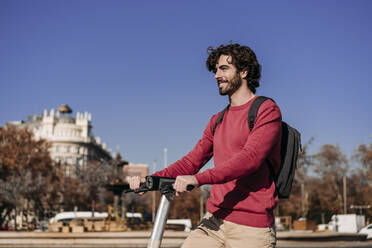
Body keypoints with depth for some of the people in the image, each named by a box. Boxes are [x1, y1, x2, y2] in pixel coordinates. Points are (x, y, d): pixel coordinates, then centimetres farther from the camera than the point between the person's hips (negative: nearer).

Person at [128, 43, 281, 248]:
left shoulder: (267, 110, -4)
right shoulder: (217, 120, 18)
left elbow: (250, 158, -20)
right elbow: (193, 160, 12)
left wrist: (198, 179, -31)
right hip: (215, 221, 6)